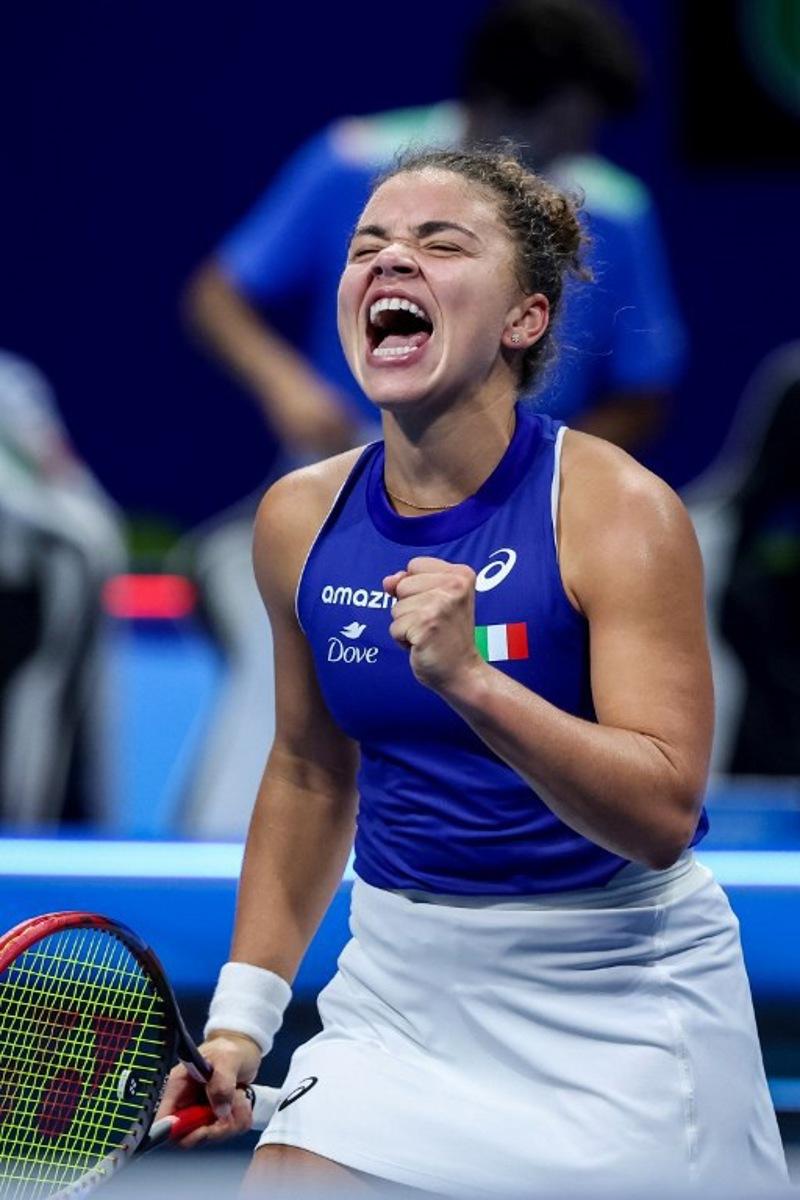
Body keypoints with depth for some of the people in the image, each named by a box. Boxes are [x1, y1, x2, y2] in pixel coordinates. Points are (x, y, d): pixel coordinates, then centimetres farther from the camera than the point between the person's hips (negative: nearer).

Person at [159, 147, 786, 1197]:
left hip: (614, 999, -4)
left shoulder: (616, 510, -15)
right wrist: (242, 1013, 12)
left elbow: (662, 816, -23)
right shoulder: (300, 518, 0)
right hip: (399, 981, 4)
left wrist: (469, 677, -36)